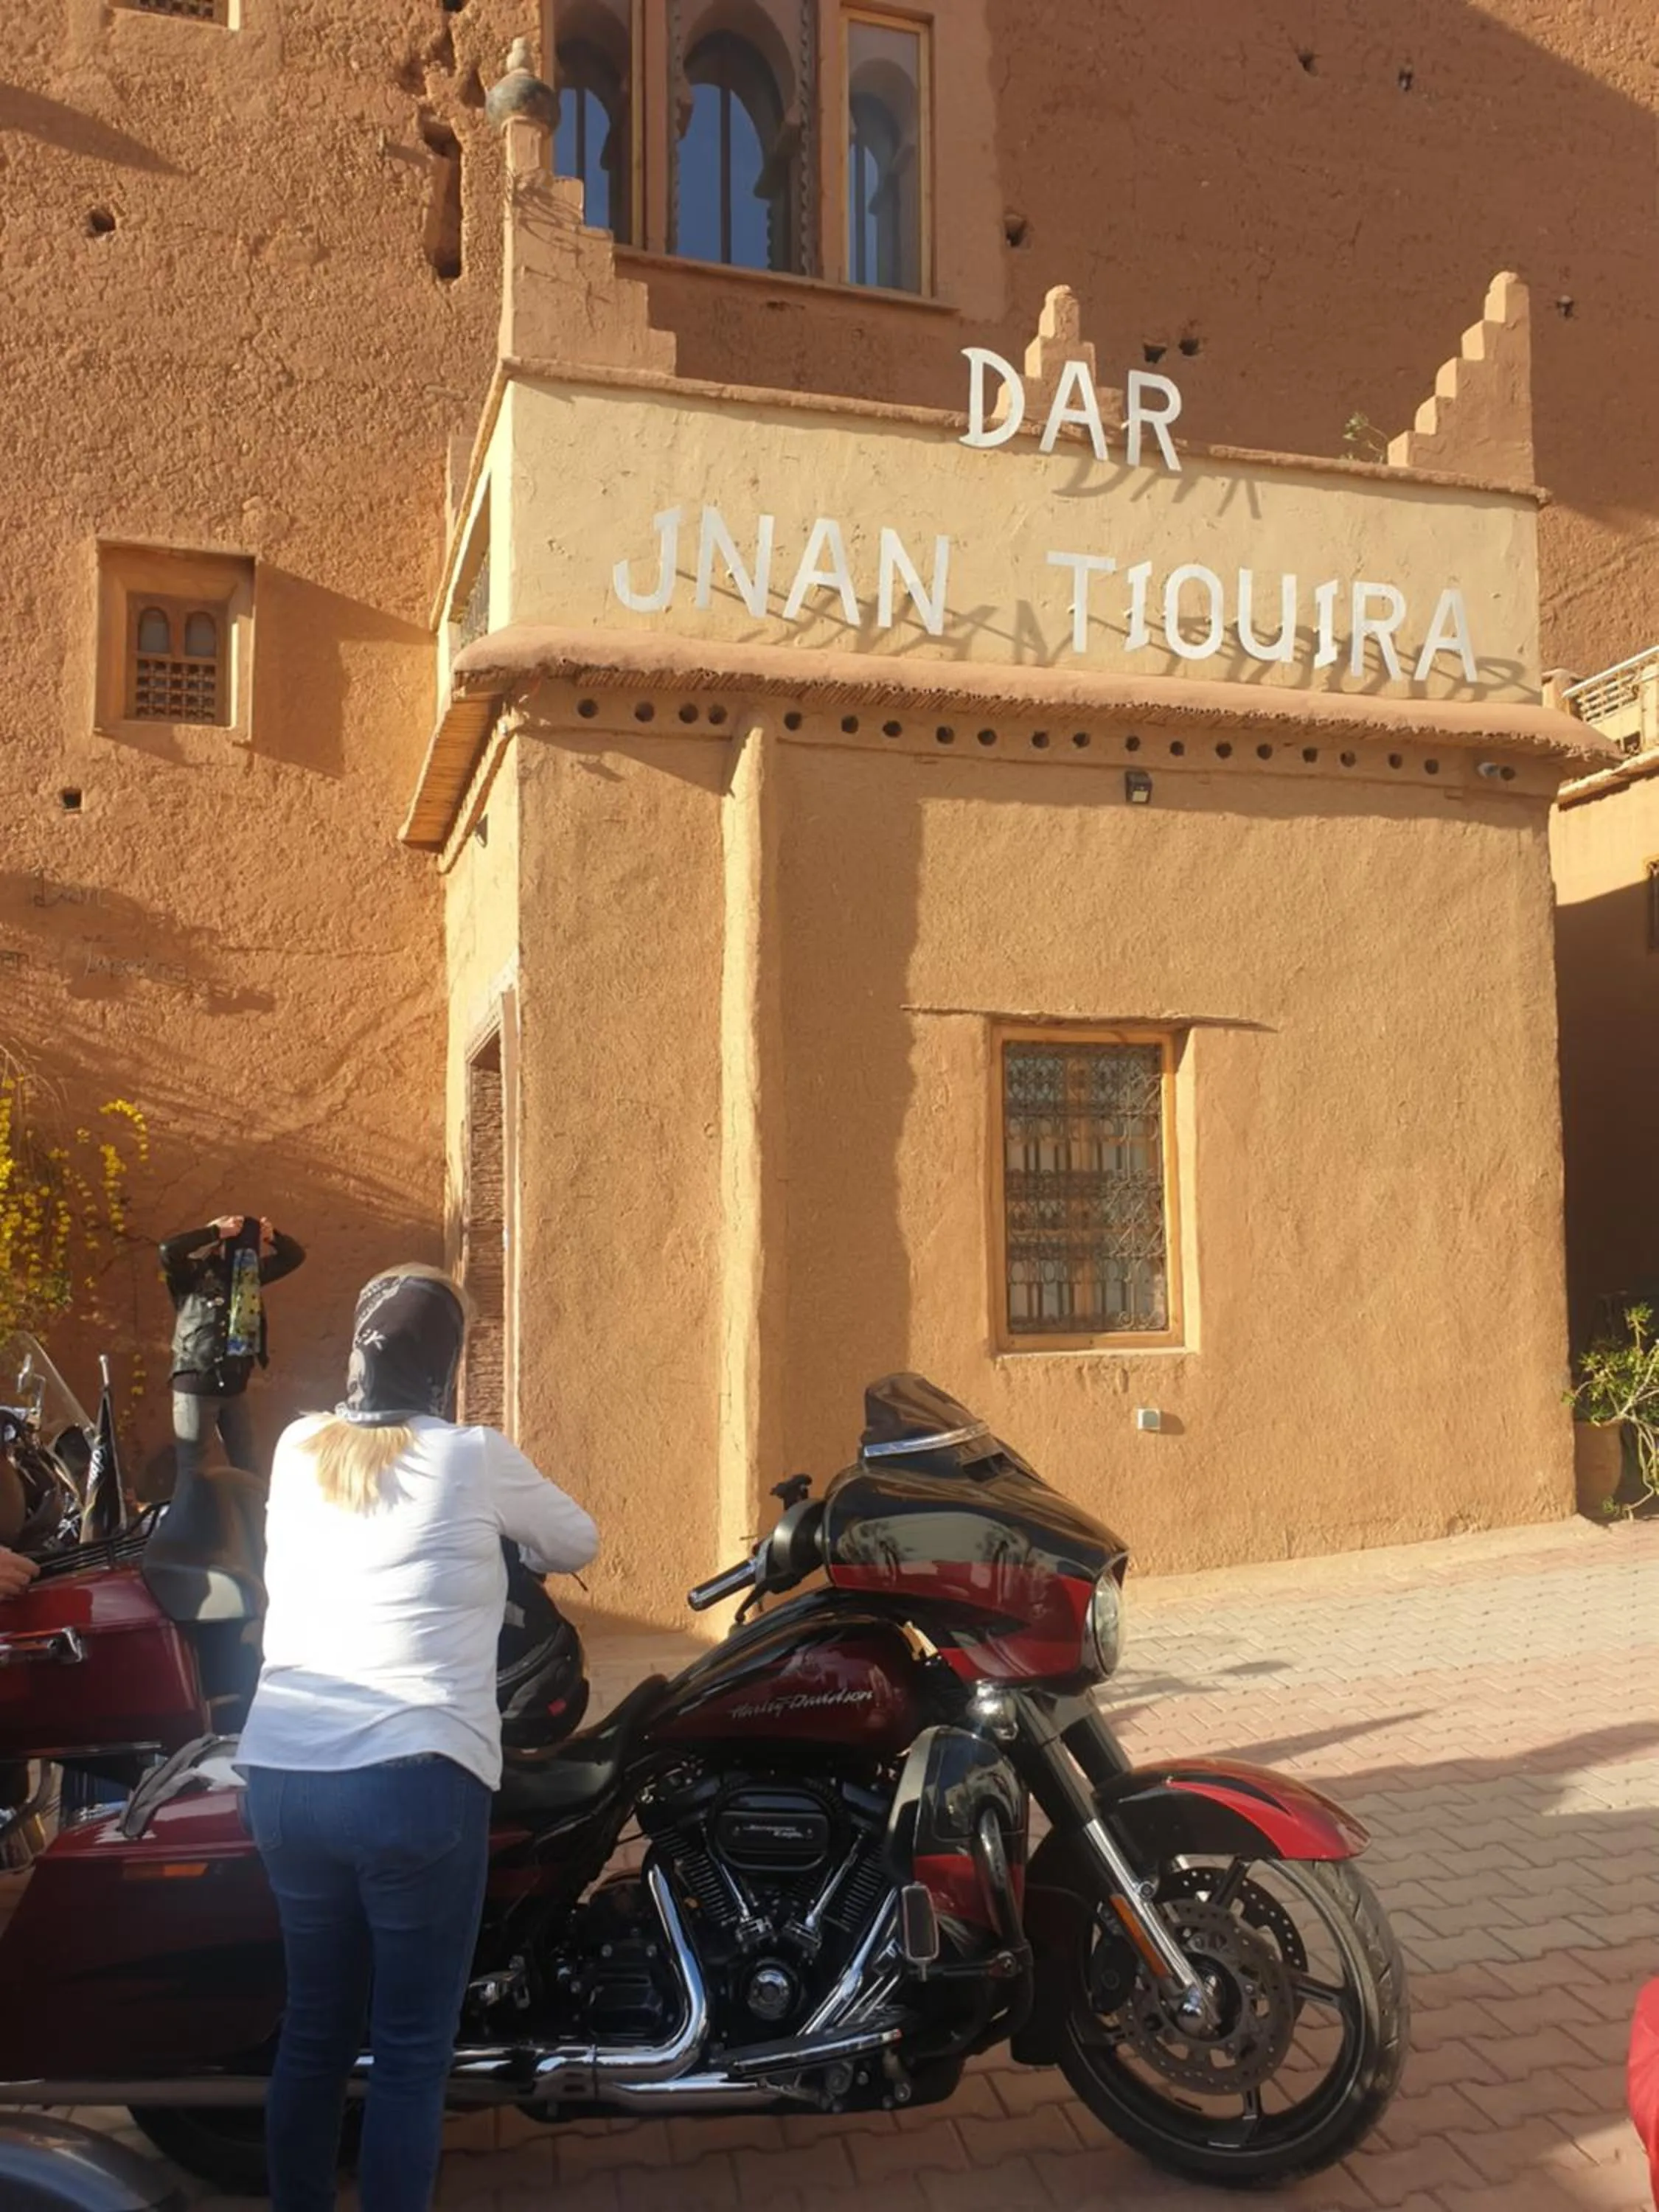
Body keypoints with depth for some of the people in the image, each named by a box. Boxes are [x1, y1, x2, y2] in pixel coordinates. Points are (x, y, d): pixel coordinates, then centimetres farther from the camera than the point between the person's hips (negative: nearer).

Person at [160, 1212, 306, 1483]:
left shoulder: (251, 1272, 5)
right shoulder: (195, 1273, -12)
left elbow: (295, 1256, 12)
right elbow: (168, 1251, -32)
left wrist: (273, 1237, -8)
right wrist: (216, 1231, -26)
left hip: (235, 1385, 6)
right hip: (196, 1384, -6)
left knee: (245, 1463, 15)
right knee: (189, 1464, 2)